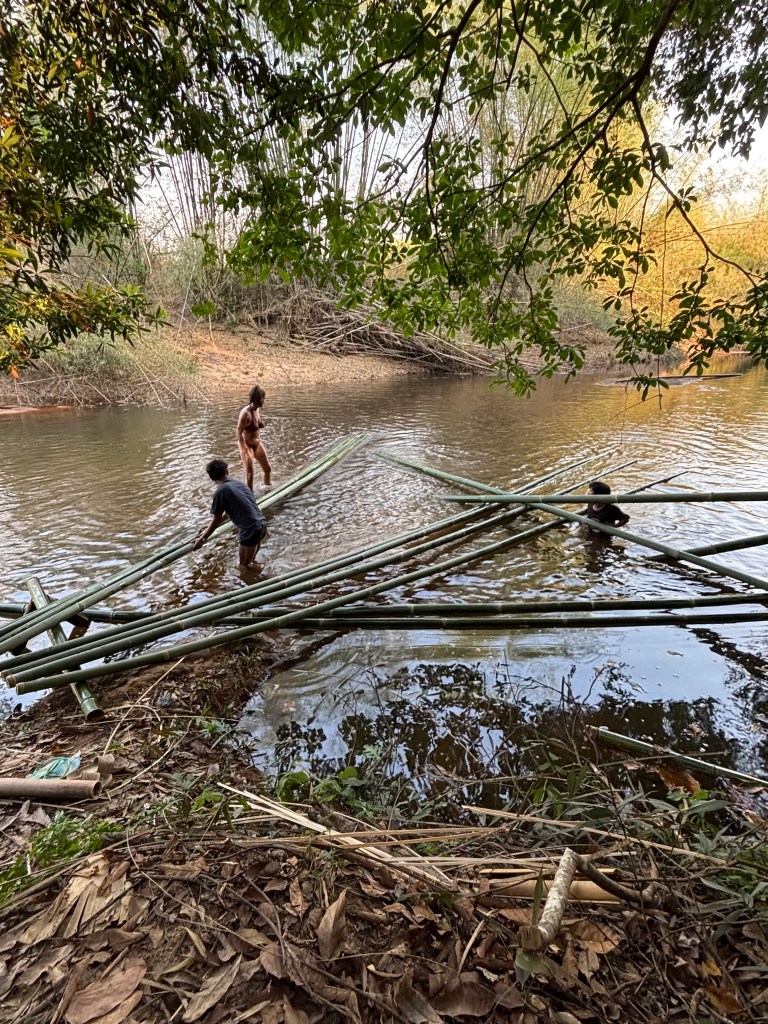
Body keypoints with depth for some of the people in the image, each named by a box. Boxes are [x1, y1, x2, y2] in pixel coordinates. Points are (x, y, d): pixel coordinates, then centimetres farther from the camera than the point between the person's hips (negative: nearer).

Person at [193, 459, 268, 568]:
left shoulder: (220, 491, -9)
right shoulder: (239, 483, 13)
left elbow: (217, 520, -2)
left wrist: (202, 538, 12)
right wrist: (210, 527, 34)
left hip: (250, 530, -8)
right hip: (262, 524, 8)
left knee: (244, 567, 13)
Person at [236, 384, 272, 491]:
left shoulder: (258, 409, -1)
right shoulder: (246, 413, -25)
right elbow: (239, 432, -23)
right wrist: (246, 451, -24)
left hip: (257, 443, 8)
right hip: (247, 445, -8)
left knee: (267, 469, 17)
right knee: (250, 474, -4)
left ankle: (268, 490, 39)